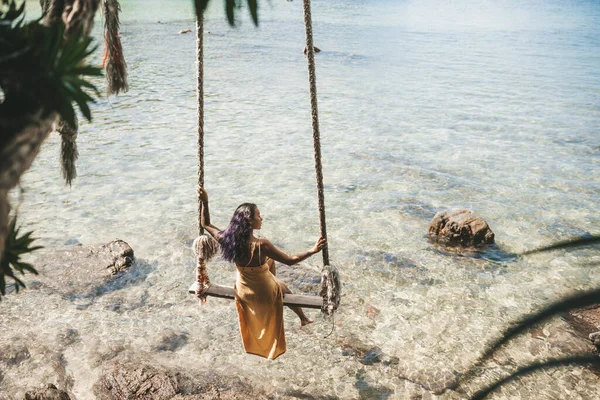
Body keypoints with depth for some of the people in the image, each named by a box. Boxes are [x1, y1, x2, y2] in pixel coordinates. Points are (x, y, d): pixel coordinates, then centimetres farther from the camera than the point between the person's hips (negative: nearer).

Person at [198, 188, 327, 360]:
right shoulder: (261, 245, -36)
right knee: (284, 288, 31)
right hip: (265, 294, -5)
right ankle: (303, 318, 54)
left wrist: (205, 202, -1)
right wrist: (313, 250, -23)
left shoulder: (227, 240, -21)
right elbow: (290, 260, -27)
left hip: (243, 292, 5)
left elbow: (206, 224, -3)